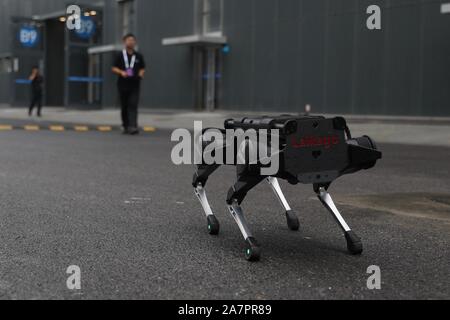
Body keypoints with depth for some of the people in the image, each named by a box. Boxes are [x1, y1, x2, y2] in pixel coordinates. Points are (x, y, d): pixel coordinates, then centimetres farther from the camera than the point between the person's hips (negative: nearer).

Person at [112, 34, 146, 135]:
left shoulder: (139, 56, 10)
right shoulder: (120, 55, 6)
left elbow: (142, 68, 16)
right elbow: (114, 68, 6)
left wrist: (141, 73, -6)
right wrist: (121, 72, -13)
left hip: (135, 85, 0)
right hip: (123, 85, 0)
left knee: (133, 106, -12)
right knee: (124, 107, 6)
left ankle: (133, 126, -20)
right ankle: (126, 127, 18)